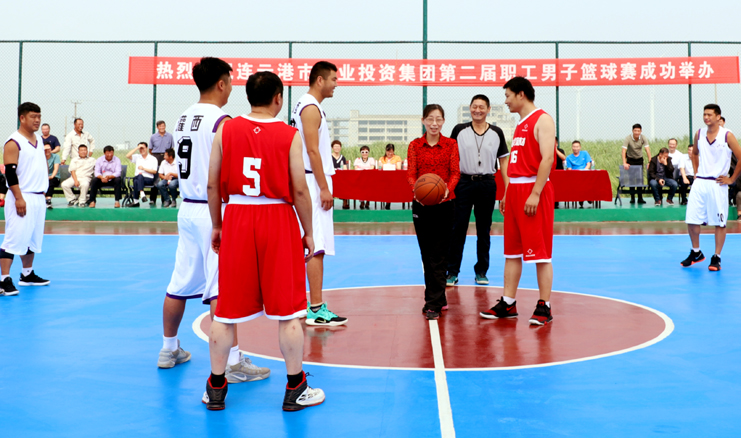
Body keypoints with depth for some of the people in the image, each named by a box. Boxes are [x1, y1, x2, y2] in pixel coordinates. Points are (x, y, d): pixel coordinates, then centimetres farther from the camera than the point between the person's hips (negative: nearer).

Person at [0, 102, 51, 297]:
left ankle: (27, 275, 27)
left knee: (33, 238, 15)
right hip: (22, 198, -8)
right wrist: (19, 198, -21)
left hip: (38, 198, 8)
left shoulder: (39, 140, 13)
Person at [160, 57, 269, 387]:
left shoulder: (183, 118, 12)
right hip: (213, 211, -8)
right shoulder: (222, 121, -13)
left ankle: (169, 350, 29)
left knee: (180, 284, 16)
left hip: (188, 208, 8)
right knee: (221, 289, -7)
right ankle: (232, 362, -2)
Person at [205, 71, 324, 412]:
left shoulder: (226, 130, 2)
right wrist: (308, 232, 3)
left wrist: (217, 226, 13)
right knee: (287, 311, 7)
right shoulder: (290, 135, -5)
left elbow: (212, 184, 2)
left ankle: (215, 389, 21)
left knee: (226, 310, 12)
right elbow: (299, 190, -7)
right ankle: (295, 390, 16)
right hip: (278, 221, -2)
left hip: (237, 218, 3)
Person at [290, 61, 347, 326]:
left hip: (308, 182, 11)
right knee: (317, 248, -10)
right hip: (313, 182, -11)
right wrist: (324, 188, -20)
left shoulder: (304, 105, 18)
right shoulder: (311, 108, -13)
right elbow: (312, 150, -20)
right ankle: (316, 310, -8)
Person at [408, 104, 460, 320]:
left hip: (444, 205, -2)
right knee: (426, 255, 9)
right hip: (421, 205, 2)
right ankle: (439, 299, 24)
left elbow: (455, 172, -5)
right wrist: (417, 188, -24)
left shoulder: (451, 144, 2)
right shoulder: (415, 146, 5)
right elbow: (411, 173, -2)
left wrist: (447, 189, -26)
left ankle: (434, 304, -2)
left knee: (438, 256, -5)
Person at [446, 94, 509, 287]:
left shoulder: (497, 133, 6)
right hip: (464, 182, -1)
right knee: (458, 228, -2)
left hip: (487, 184, 1)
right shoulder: (459, 130, 3)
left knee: (484, 229, 8)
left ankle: (481, 271, 18)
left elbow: (503, 161, 10)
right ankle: (452, 272, 5)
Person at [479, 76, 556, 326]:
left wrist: (535, 194, -24)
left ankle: (544, 307, 4)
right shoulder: (520, 124, 19)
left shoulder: (542, 120, -8)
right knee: (511, 251, 10)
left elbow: (547, 158, -18)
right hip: (514, 190, 9)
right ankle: (508, 304, 17)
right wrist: (507, 193, 17)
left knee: (540, 252, -4)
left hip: (533, 190, -9)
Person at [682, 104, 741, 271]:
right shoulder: (699, 134, 6)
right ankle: (696, 253, 21)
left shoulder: (727, 135, -7)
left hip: (717, 184, -4)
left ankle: (716, 258, 11)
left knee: (719, 223, 2)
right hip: (699, 183, 4)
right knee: (691, 220, 2)